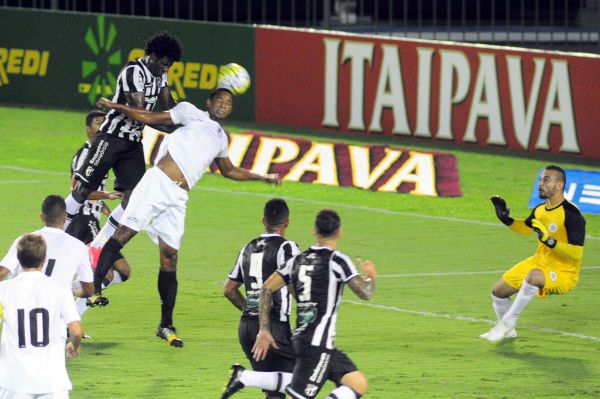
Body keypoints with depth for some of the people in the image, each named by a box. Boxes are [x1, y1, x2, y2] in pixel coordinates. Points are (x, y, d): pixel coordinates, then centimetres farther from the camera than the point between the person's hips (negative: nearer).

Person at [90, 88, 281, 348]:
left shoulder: (221, 138, 26)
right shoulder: (192, 114, 10)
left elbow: (229, 171, 43)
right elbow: (149, 118, 9)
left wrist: (261, 177, 44)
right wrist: (117, 107, 3)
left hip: (178, 198, 5)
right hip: (158, 181, -5)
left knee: (169, 257, 2)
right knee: (125, 231, -17)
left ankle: (166, 325, 5)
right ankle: (95, 288, -17)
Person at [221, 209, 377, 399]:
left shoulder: (298, 260, 10)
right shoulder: (336, 260, -11)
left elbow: (267, 288, 9)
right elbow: (365, 293, -13)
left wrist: (264, 330, 11)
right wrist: (371, 277, 10)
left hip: (302, 338, 8)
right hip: (318, 344, -8)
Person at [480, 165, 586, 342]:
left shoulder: (571, 214, -23)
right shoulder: (540, 209, 1)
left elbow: (577, 253, -29)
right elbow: (526, 228, 24)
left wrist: (549, 241, -38)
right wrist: (506, 219, 6)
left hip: (563, 274, -8)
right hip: (538, 262, 8)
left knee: (533, 276, -40)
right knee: (498, 291, 11)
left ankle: (507, 323, -23)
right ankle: (508, 332, 39)